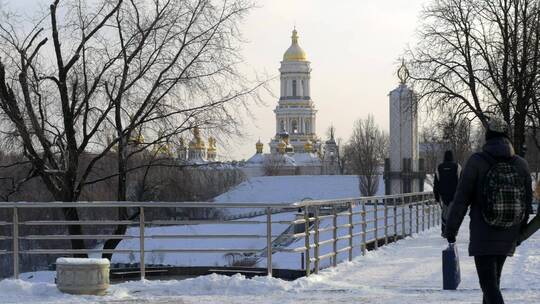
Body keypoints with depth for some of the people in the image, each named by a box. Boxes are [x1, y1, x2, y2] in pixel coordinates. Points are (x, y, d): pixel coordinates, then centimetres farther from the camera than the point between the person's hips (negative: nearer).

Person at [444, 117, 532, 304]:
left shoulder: (476, 162, -11)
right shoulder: (521, 164, 1)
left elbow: (461, 200, -11)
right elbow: (527, 203, 6)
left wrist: (451, 230, -3)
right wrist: (519, 232, 19)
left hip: (483, 237, -5)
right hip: (508, 238, 5)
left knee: (489, 283, -6)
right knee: (493, 278, 23)